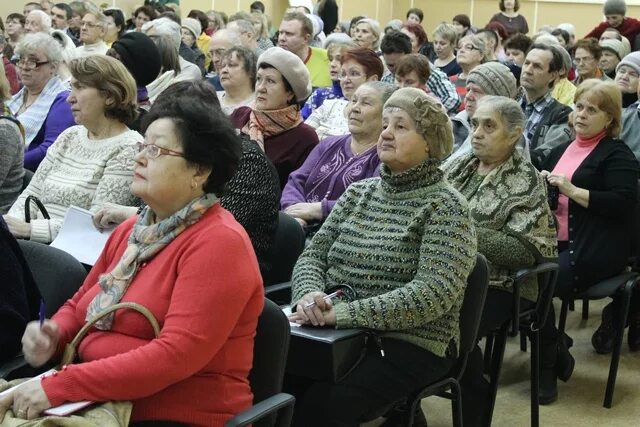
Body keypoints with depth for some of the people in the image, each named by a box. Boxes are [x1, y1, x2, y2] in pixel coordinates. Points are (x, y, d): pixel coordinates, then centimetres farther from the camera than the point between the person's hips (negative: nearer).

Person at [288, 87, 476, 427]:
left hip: (408, 346, -5)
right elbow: (313, 255, 10)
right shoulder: (358, 192, 14)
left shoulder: (445, 206, -5)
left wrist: (342, 313, -24)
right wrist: (309, 295, -14)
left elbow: (433, 293, -18)